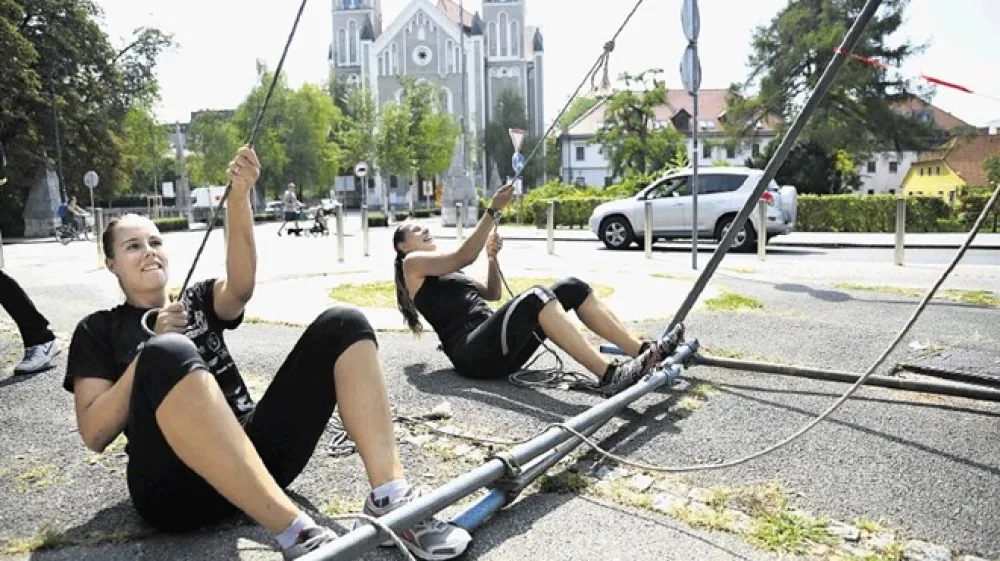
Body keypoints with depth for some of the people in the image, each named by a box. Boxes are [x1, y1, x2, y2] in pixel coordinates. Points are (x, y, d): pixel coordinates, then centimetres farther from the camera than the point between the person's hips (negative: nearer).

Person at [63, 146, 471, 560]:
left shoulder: (199, 301, 23)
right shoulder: (98, 330, 17)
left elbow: (241, 284, -2)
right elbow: (94, 435, 3)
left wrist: (239, 195, -17)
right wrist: (152, 349, -5)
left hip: (254, 454, 4)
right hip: (176, 486, -3)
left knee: (343, 325, -10)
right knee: (168, 355, -33)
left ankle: (389, 501, -27)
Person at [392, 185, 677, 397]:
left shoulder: (445, 271, 33)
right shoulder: (413, 263, 8)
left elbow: (492, 294, 30)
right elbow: (463, 257, -8)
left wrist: (492, 257, 12)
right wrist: (493, 210, -14)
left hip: (497, 346, 8)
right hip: (473, 353, -8)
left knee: (572, 288, -6)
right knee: (535, 298, -35)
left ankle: (642, 350, -12)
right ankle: (609, 375, -44)